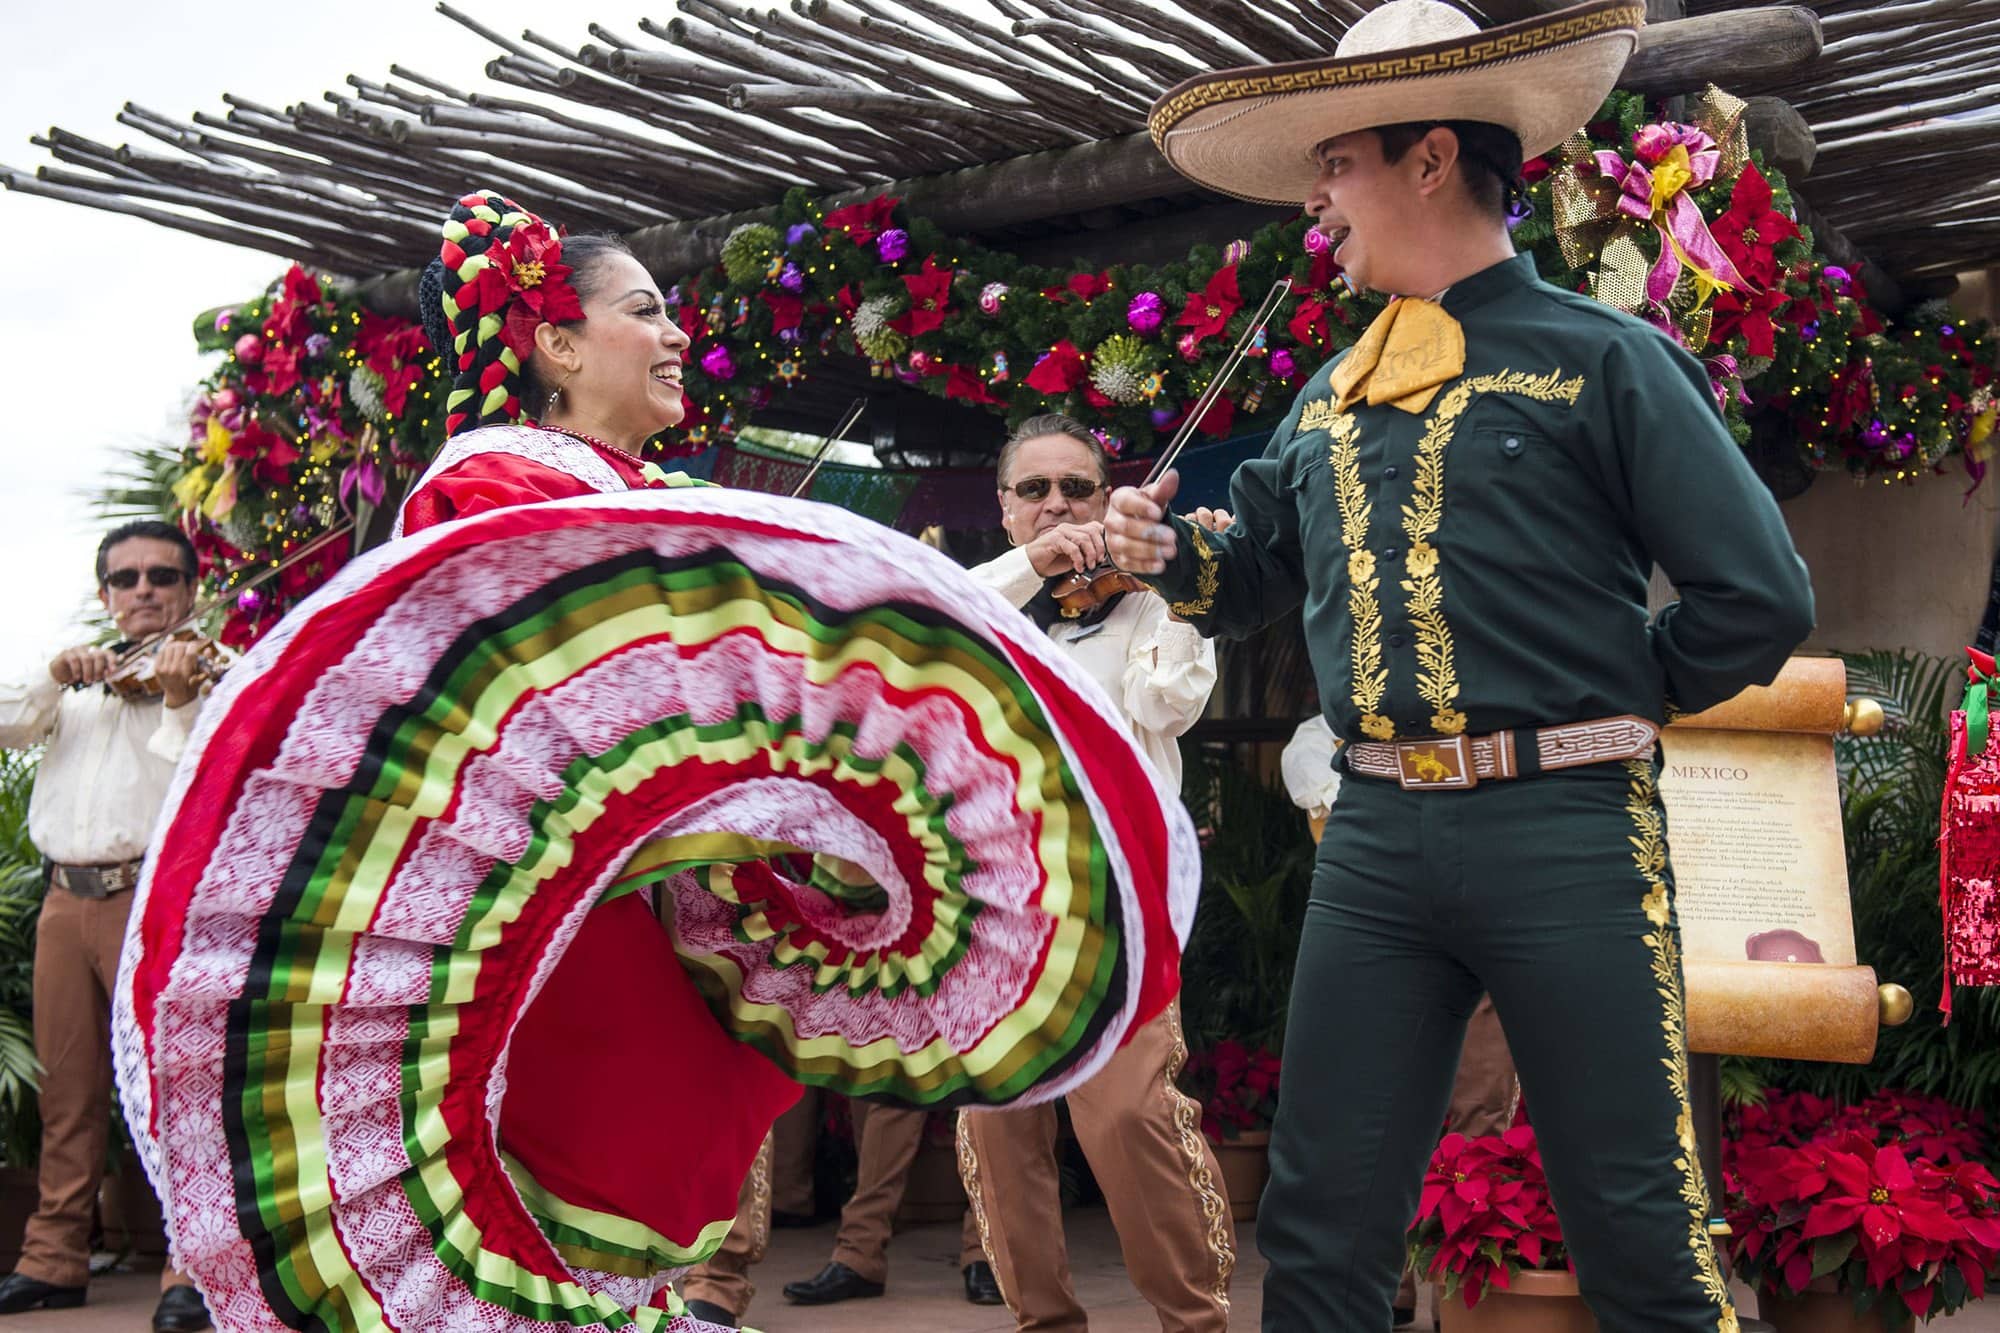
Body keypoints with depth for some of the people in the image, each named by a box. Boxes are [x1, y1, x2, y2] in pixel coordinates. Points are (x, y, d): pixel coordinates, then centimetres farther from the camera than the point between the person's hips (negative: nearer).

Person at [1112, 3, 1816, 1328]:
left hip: (1564, 832, -5)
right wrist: (1170, 549, 7)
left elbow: (1759, 598, -4)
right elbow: (1259, 572, 28)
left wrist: (1600, 703, 4)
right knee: (1321, 1224, 8)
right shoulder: (1332, 397, 17)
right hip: (1377, 835, 5)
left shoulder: (1600, 359, -1)